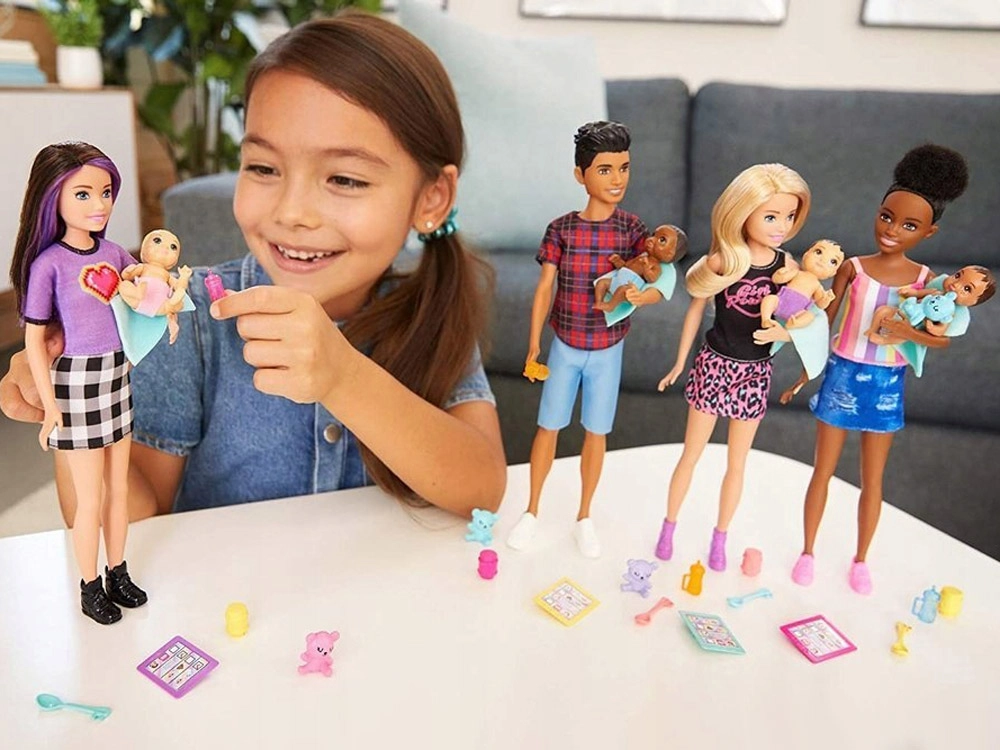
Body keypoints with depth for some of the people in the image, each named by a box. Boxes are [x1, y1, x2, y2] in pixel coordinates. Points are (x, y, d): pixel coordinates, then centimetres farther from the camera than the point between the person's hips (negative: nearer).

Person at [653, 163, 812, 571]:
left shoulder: (788, 265, -6)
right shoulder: (722, 260, -14)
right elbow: (695, 309, -2)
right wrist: (680, 362, 5)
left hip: (755, 372, 3)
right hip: (715, 365, -2)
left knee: (736, 464, 14)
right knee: (691, 454, 11)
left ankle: (719, 538, 30)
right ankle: (668, 528, 29)